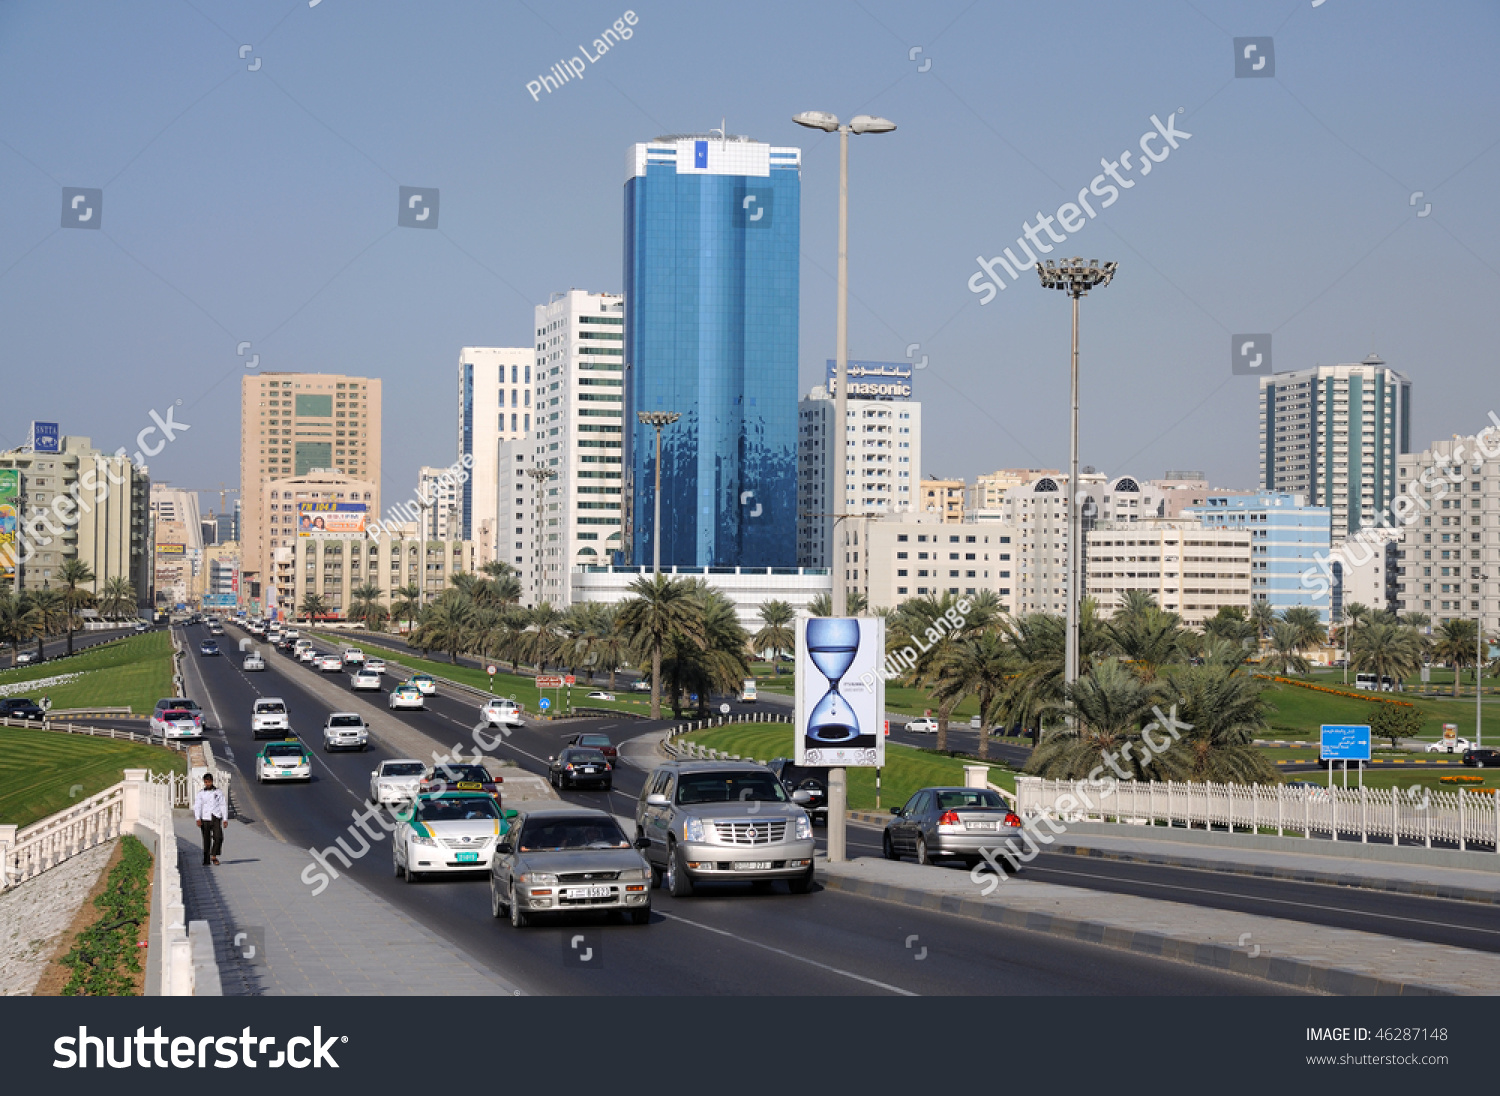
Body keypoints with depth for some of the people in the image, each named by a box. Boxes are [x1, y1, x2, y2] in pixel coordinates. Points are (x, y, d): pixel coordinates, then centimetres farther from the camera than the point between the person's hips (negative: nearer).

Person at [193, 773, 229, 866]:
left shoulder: (218, 792, 8)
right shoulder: (201, 794, 7)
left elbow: (223, 806, 10)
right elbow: (197, 806, 1)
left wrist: (225, 819, 5)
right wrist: (198, 819, -12)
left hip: (216, 818, 0)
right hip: (205, 819, 0)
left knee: (218, 837, -16)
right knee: (206, 840, 1)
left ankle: (214, 856, -2)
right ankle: (206, 860, 8)